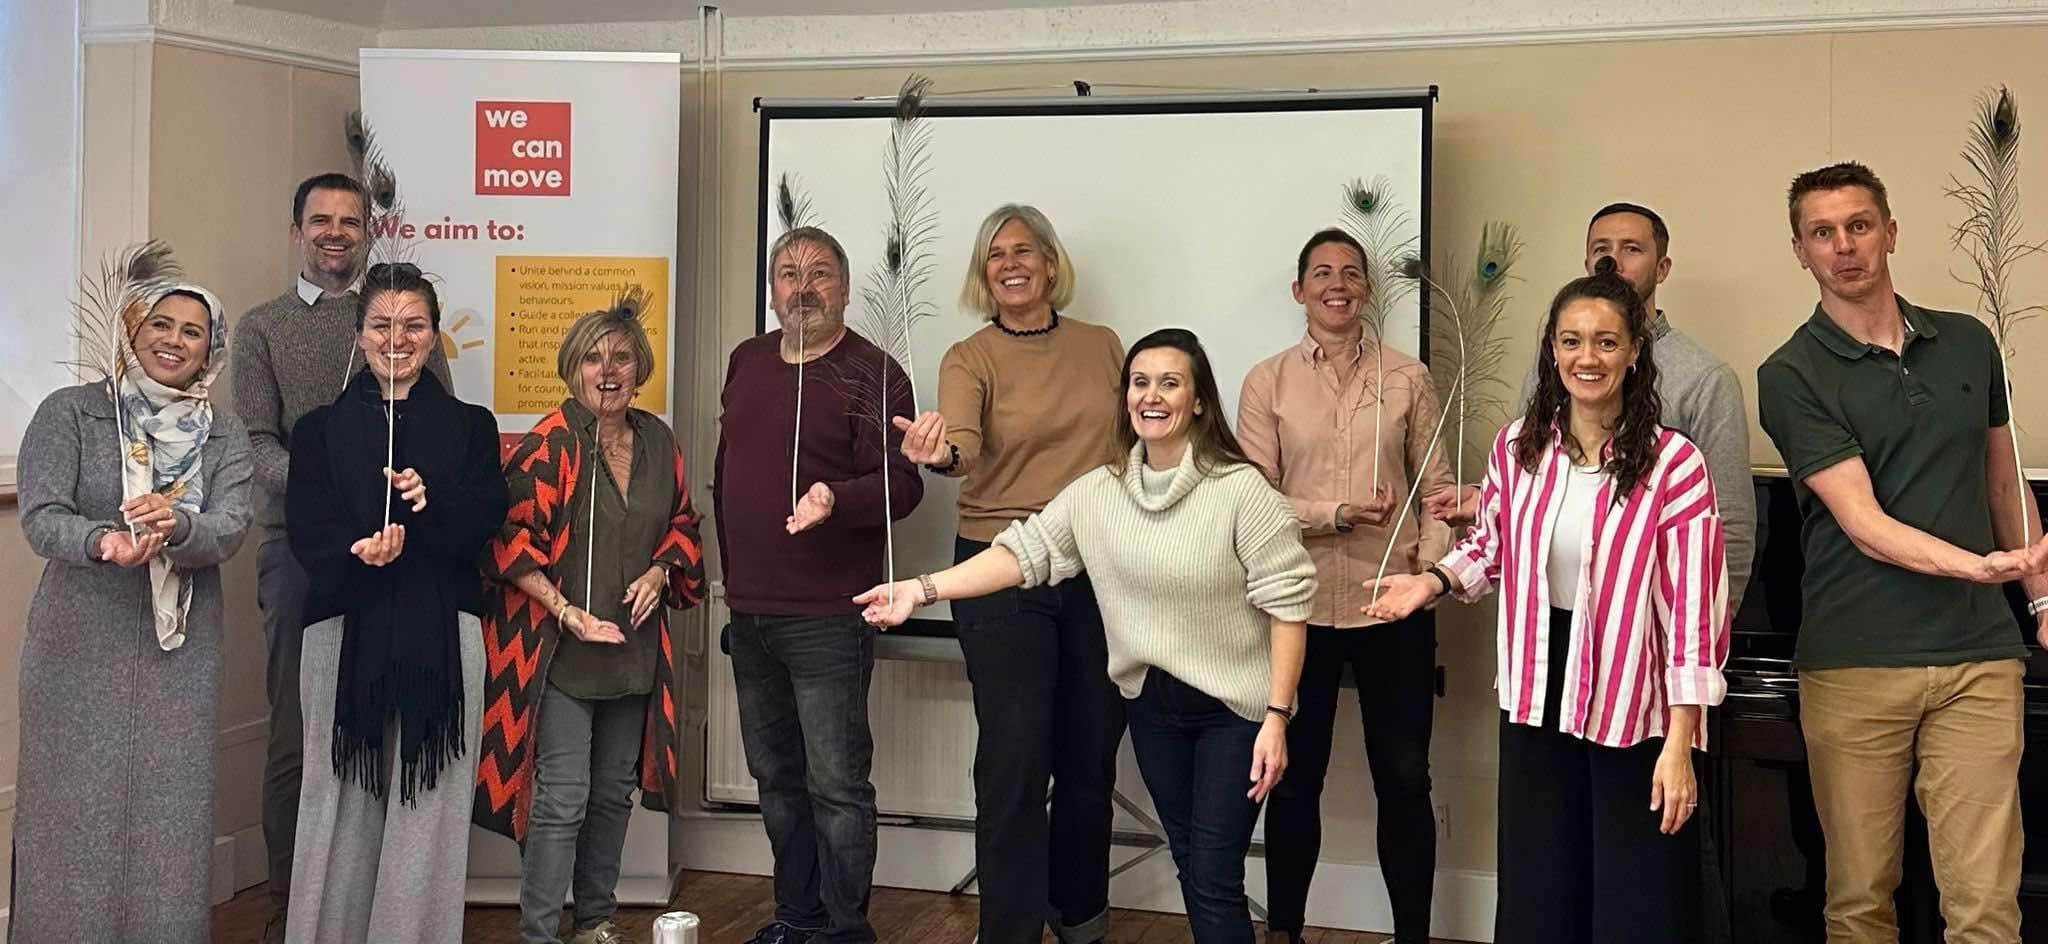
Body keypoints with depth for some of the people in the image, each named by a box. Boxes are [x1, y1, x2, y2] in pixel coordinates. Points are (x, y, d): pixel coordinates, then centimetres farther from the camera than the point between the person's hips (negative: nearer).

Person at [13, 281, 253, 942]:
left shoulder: (224, 436, 8)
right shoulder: (71, 412, 1)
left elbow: (230, 529, -6)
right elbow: (40, 518, -9)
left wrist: (175, 525, -28)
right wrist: (104, 541, -29)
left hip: (182, 646, 2)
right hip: (80, 642, -2)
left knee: (171, 816, 4)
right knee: (75, 810, 0)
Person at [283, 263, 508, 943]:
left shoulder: (469, 427, 12)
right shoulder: (321, 430, 11)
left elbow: (486, 522, 0)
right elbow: (308, 530, -2)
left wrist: (431, 501, -19)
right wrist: (356, 553, -22)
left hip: (442, 633, 0)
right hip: (346, 631, 0)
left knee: (428, 807, -2)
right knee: (343, 803, 2)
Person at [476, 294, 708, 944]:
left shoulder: (658, 441, 6)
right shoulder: (548, 446, -12)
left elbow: (683, 522, 18)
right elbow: (509, 539, -14)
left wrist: (660, 572, -1)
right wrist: (565, 611, -19)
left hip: (634, 651, 6)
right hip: (561, 650, -6)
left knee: (613, 792, 16)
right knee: (562, 800, -7)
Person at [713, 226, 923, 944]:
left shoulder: (871, 372, -9)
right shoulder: (747, 362, 12)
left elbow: (900, 484, -15)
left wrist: (835, 498, -33)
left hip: (826, 617, -7)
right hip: (748, 613, 7)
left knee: (837, 785, -4)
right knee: (776, 778, 17)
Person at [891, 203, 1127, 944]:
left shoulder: (1102, 347, 6)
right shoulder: (970, 358, -5)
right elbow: (963, 444, -24)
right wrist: (941, 453, -47)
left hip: (1098, 572, 3)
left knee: (1092, 757, 13)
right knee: (1015, 763, -4)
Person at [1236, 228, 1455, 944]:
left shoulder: (1407, 378, 4)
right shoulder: (1268, 382, 1)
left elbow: (1438, 486, 4)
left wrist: (1431, 568, -9)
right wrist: (1337, 515, -17)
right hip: (1299, 607, 0)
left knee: (1405, 779, 5)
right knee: (1294, 778, 12)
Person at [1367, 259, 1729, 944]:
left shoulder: (1673, 464, -15)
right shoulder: (1517, 448, 0)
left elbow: (1692, 609, -14)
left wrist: (1679, 744, -16)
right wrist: (1435, 583, -3)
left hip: (1633, 711, -4)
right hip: (1537, 699, 4)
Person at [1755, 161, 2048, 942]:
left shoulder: (1969, 344, 11)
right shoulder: (1792, 376, -4)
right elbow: (1863, 523, -13)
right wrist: (1981, 566, -26)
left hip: (1979, 658, 3)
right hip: (1854, 664, -2)